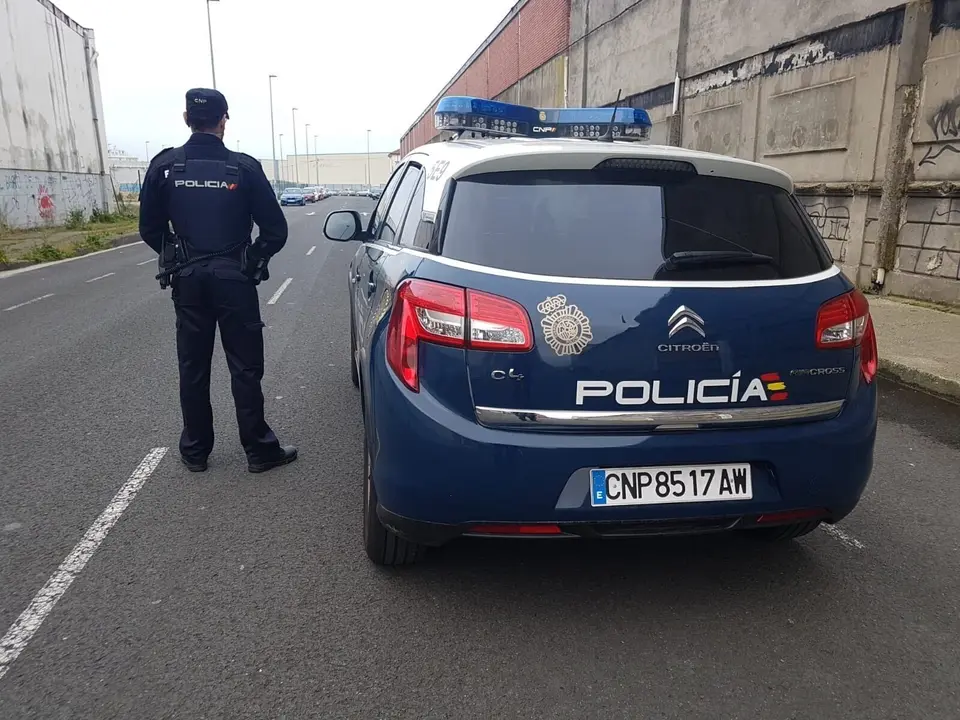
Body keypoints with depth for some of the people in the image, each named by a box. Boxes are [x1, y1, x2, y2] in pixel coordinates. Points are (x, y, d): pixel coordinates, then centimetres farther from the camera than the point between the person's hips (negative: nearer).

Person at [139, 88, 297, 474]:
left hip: (188, 280, 2)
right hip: (234, 279, -2)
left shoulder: (164, 166, -1)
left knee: (192, 369, 12)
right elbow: (275, 231, -6)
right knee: (245, 368, 5)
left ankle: (195, 451, 23)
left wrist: (181, 258, 13)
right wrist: (252, 261, 7)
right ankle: (259, 450, 12)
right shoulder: (244, 167, -8)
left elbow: (151, 229, 3)